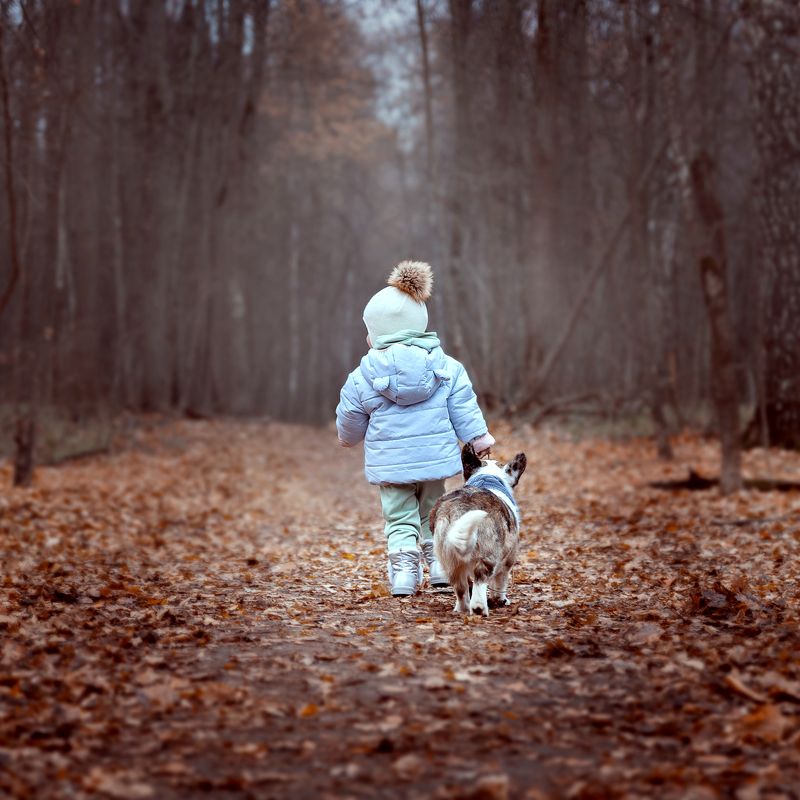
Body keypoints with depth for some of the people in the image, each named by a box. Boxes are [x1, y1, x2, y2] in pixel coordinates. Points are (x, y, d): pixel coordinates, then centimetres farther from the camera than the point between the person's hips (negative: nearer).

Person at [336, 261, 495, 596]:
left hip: (389, 463, -2)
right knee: (432, 512, 20)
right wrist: (479, 438, 8)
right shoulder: (446, 367, -2)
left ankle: (404, 570, -3)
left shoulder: (362, 378, -7)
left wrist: (348, 438, 26)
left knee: (400, 519, 8)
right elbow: (465, 409, -1)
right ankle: (439, 566, 20)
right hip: (435, 456, 2)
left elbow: (350, 422, 5)